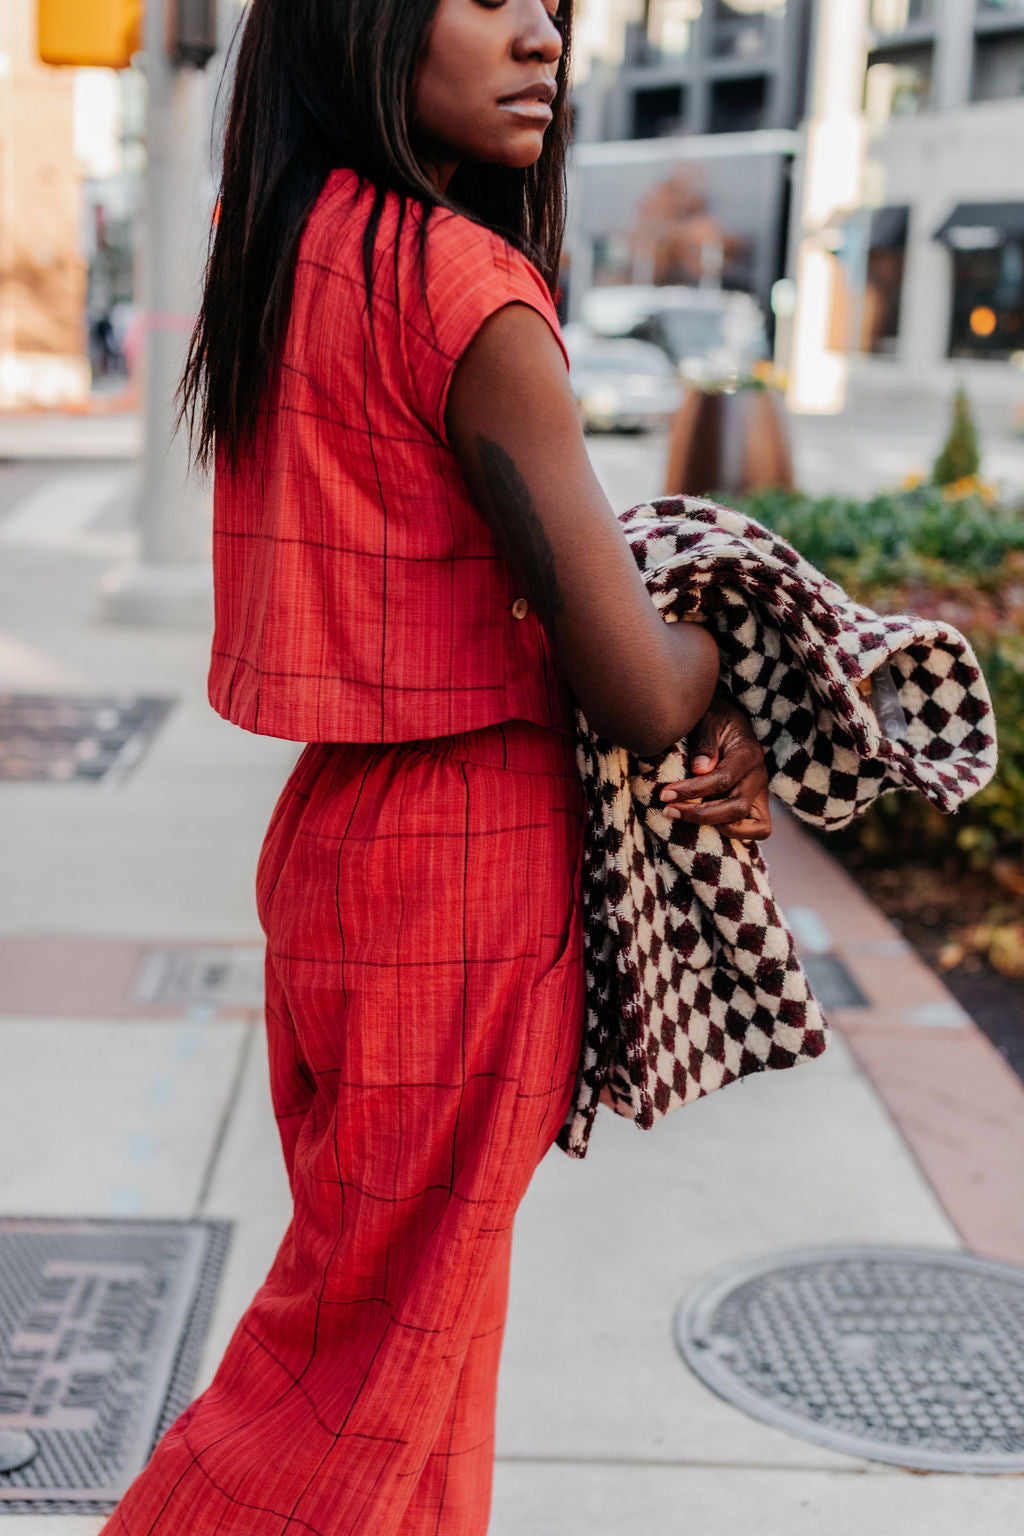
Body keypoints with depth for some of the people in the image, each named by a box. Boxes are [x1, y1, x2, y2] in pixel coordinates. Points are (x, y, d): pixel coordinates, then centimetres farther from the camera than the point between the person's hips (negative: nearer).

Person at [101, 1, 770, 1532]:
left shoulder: (284, 262, 8)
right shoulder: (464, 284, -20)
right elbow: (631, 683, -19)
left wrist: (700, 719, 0)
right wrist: (717, 658, 4)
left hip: (333, 830, 8)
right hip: (467, 869, -8)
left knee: (395, 1322, 23)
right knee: (381, 1347, 9)